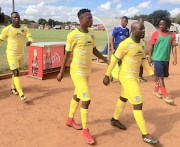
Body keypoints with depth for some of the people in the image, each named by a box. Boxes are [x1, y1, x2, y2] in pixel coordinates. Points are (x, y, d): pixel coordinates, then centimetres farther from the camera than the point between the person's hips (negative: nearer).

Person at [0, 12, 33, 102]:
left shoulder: (25, 29, -1)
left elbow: (31, 39, -12)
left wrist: (29, 42, -36)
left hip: (21, 54, 5)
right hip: (11, 55, -5)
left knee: (16, 72, 21)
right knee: (16, 73, -13)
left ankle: (13, 88, 44)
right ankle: (21, 95, -16)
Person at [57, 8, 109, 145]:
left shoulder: (92, 33, 2)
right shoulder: (73, 35, -18)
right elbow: (67, 54, -11)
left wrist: (106, 60, 3)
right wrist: (61, 72, -5)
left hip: (87, 71, 7)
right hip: (77, 72, -7)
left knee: (77, 96, 21)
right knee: (86, 100, -9)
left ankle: (70, 119, 41)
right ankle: (86, 131, 8)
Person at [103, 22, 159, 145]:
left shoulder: (141, 43, 4)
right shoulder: (125, 44, -21)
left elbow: (143, 60, 11)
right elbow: (114, 60, -14)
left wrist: (152, 74, 4)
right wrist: (107, 76, -8)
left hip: (134, 76, 9)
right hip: (127, 78, -9)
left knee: (124, 98, 23)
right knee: (138, 104, -7)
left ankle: (115, 120, 44)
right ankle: (145, 134, 3)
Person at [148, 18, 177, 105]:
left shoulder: (172, 35, 3)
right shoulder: (156, 34, -5)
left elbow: (173, 47, 3)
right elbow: (151, 47, -1)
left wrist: (175, 58, -5)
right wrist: (149, 57, -2)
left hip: (166, 59, 4)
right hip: (157, 59, -4)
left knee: (162, 76, 14)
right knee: (160, 77, -4)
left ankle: (155, 91, 33)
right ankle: (165, 96, 0)